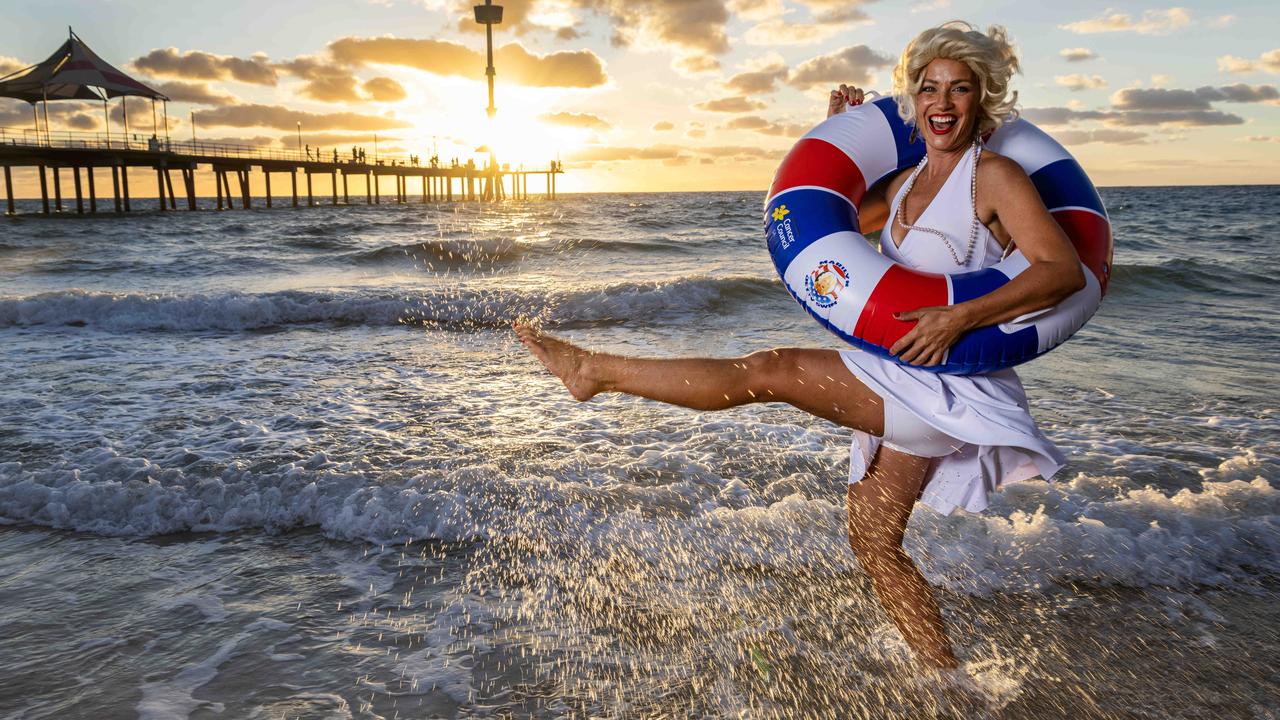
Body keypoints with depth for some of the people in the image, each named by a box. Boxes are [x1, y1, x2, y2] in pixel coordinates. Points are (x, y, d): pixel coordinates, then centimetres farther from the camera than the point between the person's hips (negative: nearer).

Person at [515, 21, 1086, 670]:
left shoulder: (995, 175, -7)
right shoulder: (905, 182, 16)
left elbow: (1066, 271, -17)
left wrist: (960, 317, -28)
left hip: (949, 380, -9)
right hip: (907, 383, 9)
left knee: (772, 370, -14)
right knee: (873, 539, 12)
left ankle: (598, 371, -3)